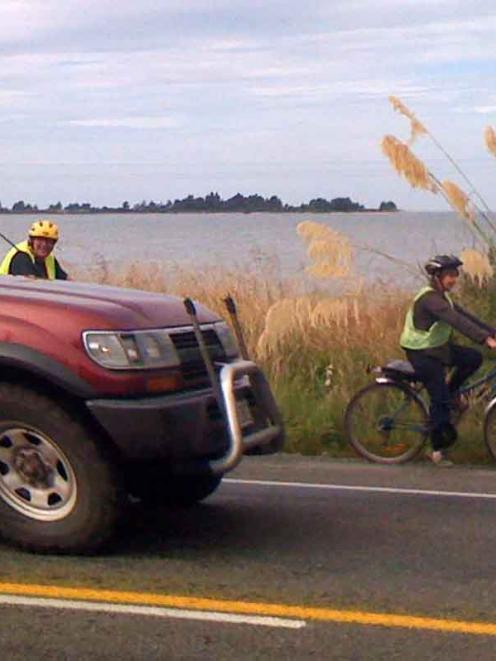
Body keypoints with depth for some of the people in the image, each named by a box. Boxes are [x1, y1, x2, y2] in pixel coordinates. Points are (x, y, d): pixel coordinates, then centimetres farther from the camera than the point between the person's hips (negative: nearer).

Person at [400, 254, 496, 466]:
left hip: (438, 347, 9)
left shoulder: (442, 297, 8)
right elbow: (456, 321, -34)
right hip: (422, 354, -9)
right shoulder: (429, 299, -24)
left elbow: (465, 316, 5)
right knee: (440, 400, -7)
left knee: (474, 358, -6)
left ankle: (452, 392, 13)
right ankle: (438, 449, 4)